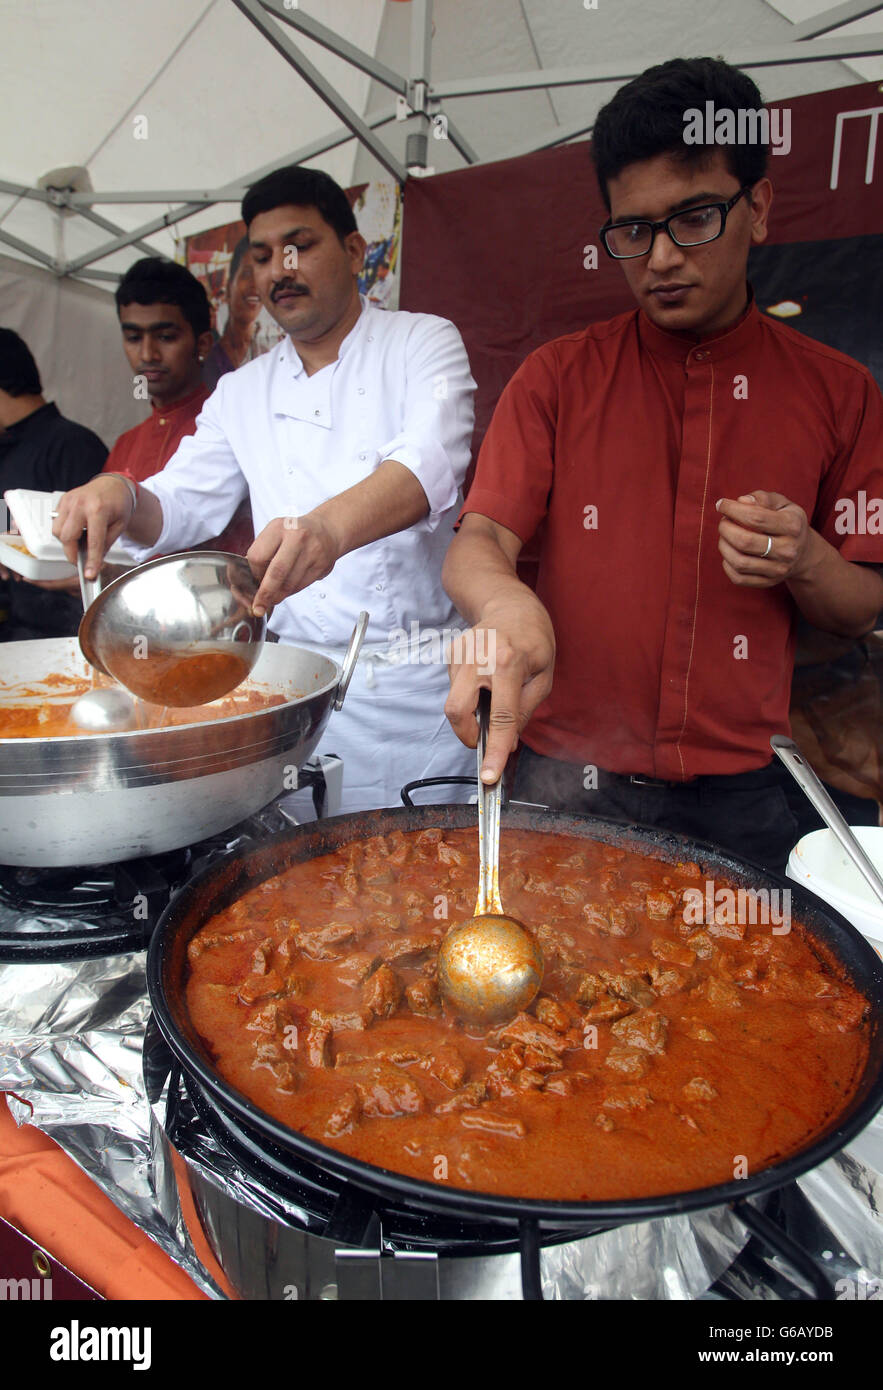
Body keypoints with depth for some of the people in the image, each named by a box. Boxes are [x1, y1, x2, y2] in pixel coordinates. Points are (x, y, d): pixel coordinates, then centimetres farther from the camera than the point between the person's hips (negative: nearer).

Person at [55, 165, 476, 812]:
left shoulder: (423, 341, 1)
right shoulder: (243, 394, 15)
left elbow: (431, 459, -19)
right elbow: (182, 503, 13)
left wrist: (332, 526, -39)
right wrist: (121, 497, -11)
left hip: (418, 684, -3)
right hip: (296, 682, 4)